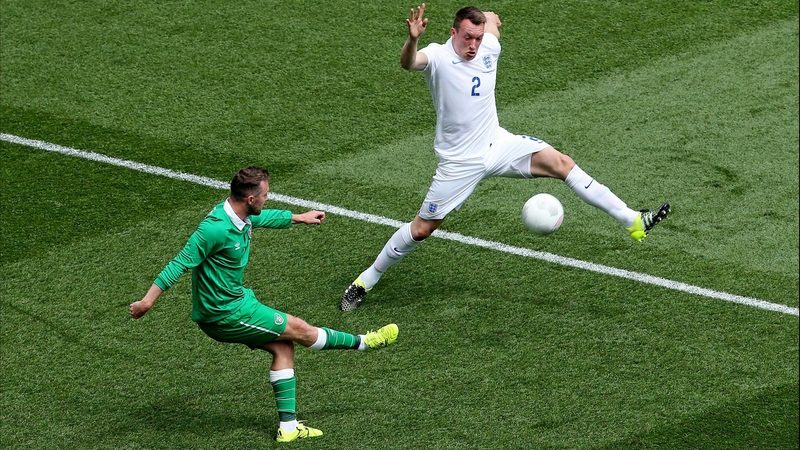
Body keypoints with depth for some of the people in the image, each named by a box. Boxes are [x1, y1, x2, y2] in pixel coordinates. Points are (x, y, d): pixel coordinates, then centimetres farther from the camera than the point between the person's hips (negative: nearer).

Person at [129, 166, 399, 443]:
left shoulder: (244, 217, -1)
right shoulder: (216, 229, -30)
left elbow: (263, 218, 24)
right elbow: (181, 263, -26)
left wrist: (299, 218, 37)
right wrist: (148, 300, -24)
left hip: (236, 299, 9)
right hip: (224, 314, -9)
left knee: (283, 346, 11)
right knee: (299, 329, 2)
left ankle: (288, 426, 15)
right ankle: (363, 342, 22)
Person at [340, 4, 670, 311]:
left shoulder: (488, 49, -1)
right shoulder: (438, 56, -16)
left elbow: (491, 19, 22)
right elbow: (408, 63, -41)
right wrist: (412, 39, -59)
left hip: (498, 145, 5)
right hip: (460, 162, -5)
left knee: (560, 162, -9)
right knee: (421, 228, 1)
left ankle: (632, 221, -8)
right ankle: (364, 282, 17)